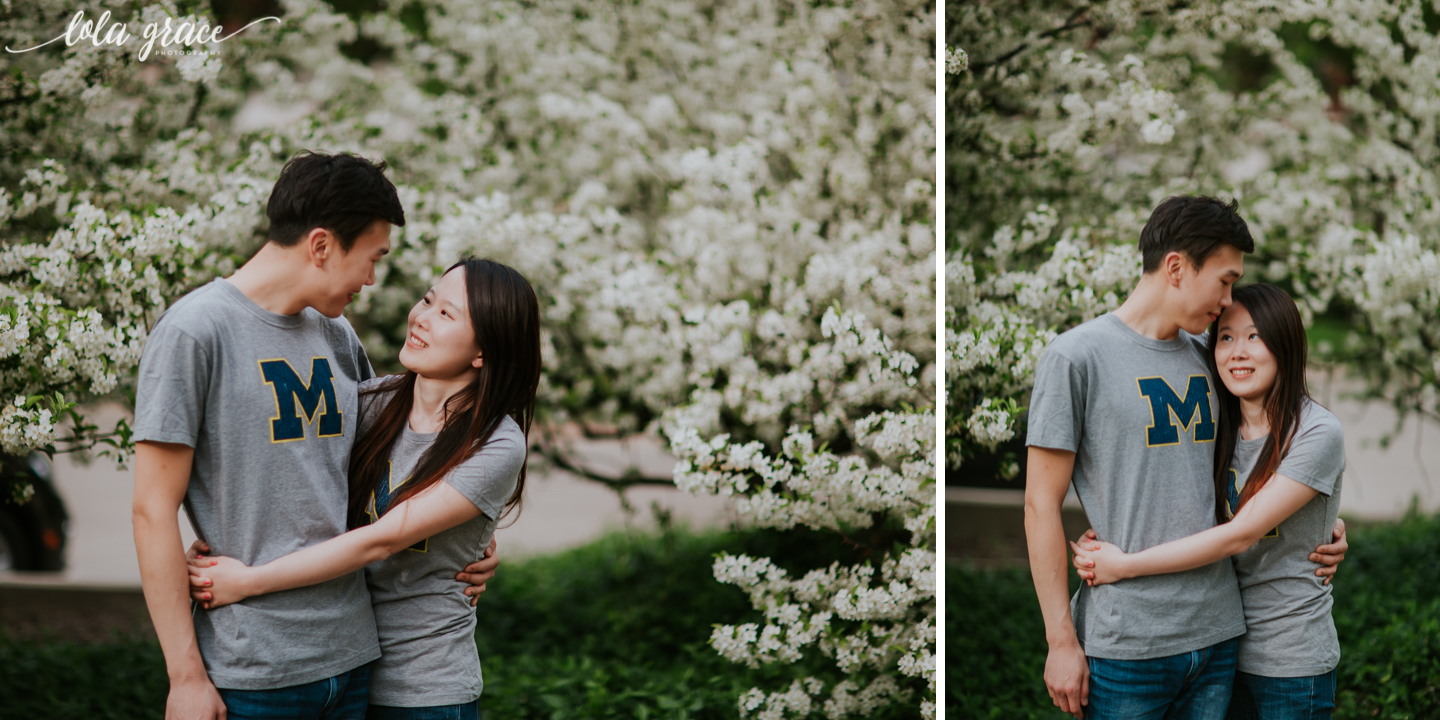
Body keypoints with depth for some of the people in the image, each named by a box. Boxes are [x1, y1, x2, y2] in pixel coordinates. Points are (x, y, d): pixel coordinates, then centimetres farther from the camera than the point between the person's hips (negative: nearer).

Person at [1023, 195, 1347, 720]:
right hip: (1125, 645, -6)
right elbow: (1042, 505, -7)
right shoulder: (1076, 357, -5)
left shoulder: (1206, 356, 13)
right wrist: (1061, 641, -10)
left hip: (1218, 634, 6)